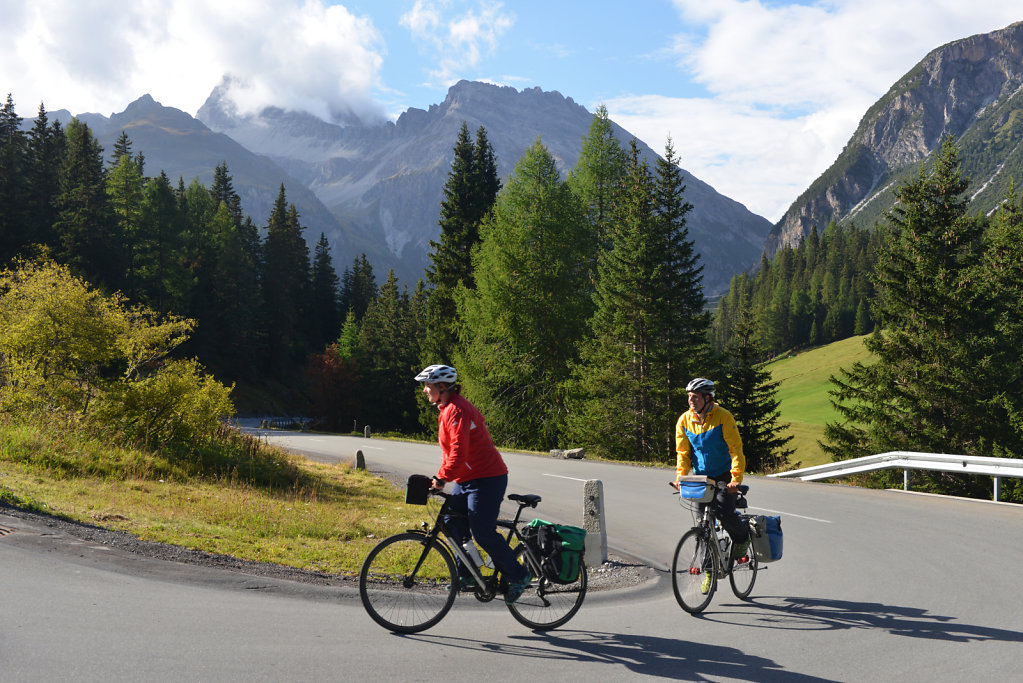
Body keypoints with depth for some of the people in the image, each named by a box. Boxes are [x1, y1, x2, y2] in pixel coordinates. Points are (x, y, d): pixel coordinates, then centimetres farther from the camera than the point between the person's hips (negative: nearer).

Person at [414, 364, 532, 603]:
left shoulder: (457, 410, -18)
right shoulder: (447, 409, 15)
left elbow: (459, 452, -27)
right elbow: (450, 451, 21)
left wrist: (442, 478, -26)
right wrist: (440, 478, 16)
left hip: (487, 479, -10)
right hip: (467, 479, 10)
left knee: (483, 533, -10)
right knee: (452, 522, 7)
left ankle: (519, 576, 3)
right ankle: (466, 574, 18)